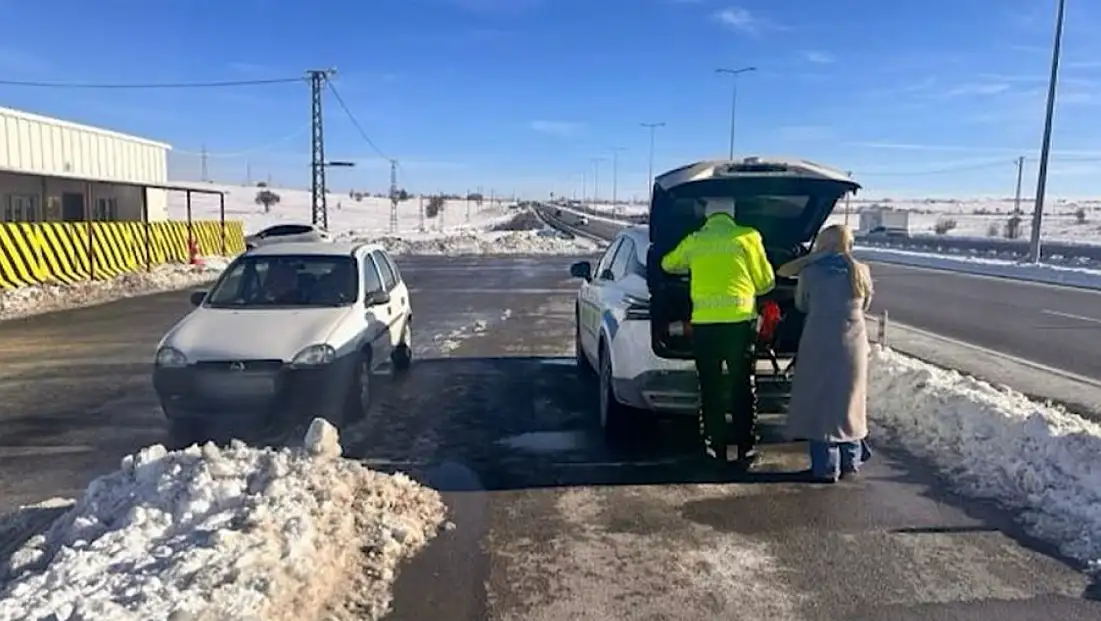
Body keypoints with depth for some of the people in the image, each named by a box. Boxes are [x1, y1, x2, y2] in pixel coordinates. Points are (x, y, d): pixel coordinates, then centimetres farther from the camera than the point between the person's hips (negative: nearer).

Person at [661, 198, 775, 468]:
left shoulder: (692, 241, 9)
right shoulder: (747, 237, 2)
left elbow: (668, 264, 29)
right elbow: (765, 283, 7)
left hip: (704, 324, 1)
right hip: (740, 321, -1)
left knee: (711, 390, 11)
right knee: (743, 388, 9)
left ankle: (715, 450, 16)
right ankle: (746, 450, 13)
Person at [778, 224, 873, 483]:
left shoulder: (810, 272, -6)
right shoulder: (862, 272, 2)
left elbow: (801, 305, 8)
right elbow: (864, 306, 16)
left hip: (819, 345, -3)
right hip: (853, 346, 3)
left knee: (820, 403, 4)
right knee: (849, 402, 16)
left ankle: (826, 467, 6)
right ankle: (850, 461, 25)